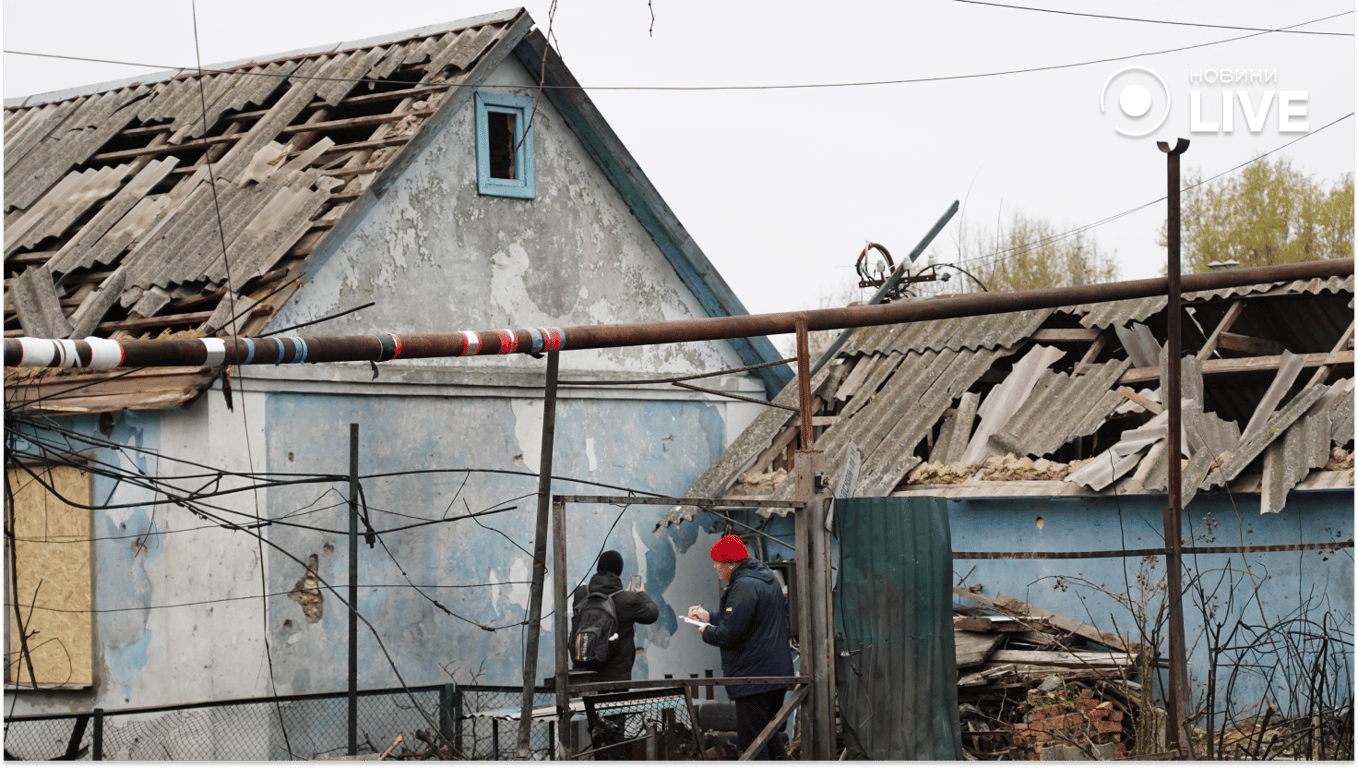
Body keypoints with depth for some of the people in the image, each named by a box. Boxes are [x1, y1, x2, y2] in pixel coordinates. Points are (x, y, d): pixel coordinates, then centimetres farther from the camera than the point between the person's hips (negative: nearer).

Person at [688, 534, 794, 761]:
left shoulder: (744, 587, -19)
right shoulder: (768, 579, 14)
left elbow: (729, 634, -21)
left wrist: (707, 632, -2)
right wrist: (710, 617, 24)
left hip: (753, 678, -10)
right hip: (777, 673, 10)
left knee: (751, 742, -6)